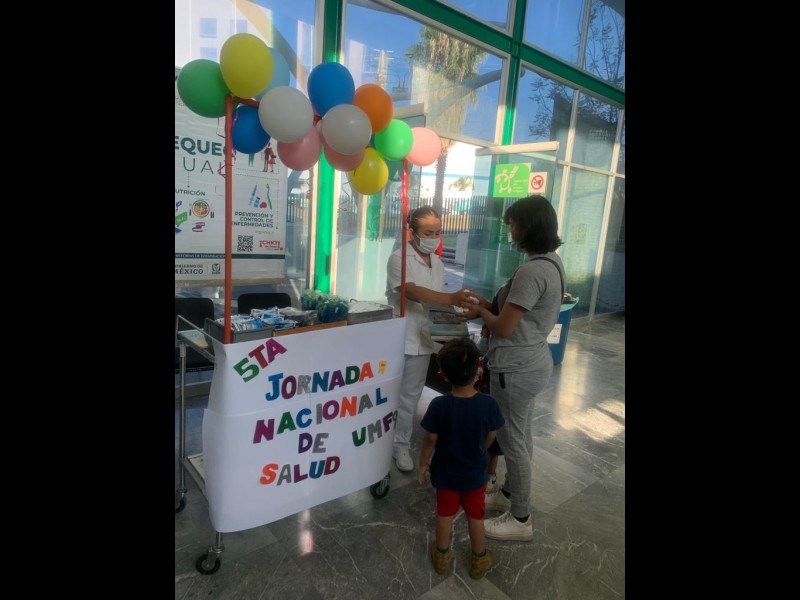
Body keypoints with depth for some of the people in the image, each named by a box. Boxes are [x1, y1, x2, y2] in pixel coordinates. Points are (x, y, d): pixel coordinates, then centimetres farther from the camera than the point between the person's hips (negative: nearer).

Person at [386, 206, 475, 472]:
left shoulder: (438, 264, 10)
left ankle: (401, 445, 31)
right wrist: (451, 298, -35)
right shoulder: (399, 258, -12)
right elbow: (411, 291, -26)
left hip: (422, 340, 6)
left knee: (410, 397, 15)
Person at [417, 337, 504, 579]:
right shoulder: (489, 404, -22)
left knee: (445, 513, 21)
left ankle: (442, 556, 40)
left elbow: (430, 440, -14)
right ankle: (480, 560, 40)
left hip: (445, 472, 0)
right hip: (475, 473, 1)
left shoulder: (438, 405, -26)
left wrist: (422, 464, 3)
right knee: (475, 515, 21)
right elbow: (491, 437, -5)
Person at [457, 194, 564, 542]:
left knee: (512, 439, 5)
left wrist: (481, 312, -4)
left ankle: (520, 519, 23)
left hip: (515, 368, -10)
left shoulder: (531, 272, -26)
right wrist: (488, 304, 6)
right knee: (520, 435, 22)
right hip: (532, 362, 10)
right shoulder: (551, 262, 7)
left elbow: (503, 327, -23)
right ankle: (510, 493, 41)